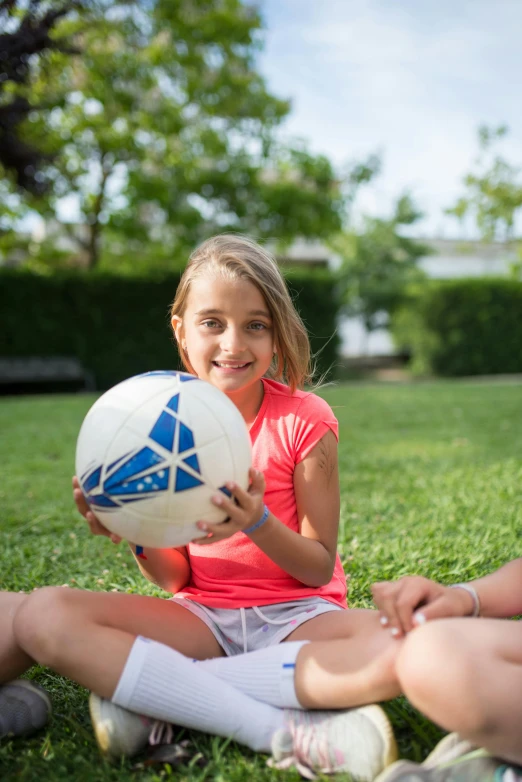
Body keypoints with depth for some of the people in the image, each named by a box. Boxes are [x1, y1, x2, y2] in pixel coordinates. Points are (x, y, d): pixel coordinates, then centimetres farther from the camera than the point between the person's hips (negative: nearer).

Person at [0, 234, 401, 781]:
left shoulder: (304, 420, -8)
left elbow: (320, 567, -6)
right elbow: (174, 578, 2)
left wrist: (258, 523, -25)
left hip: (297, 615, -1)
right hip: (202, 615, 2)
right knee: (44, 615, -24)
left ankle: (160, 695, -22)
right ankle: (287, 734, -25)